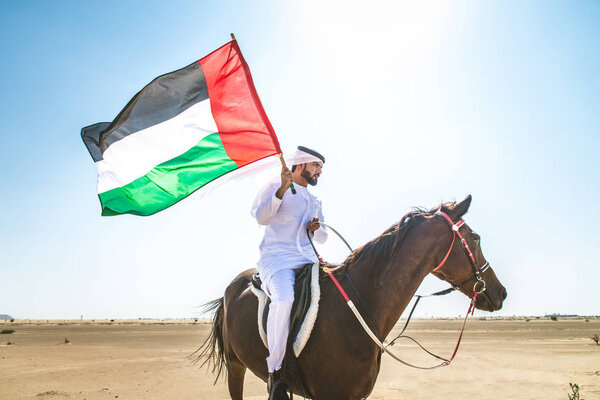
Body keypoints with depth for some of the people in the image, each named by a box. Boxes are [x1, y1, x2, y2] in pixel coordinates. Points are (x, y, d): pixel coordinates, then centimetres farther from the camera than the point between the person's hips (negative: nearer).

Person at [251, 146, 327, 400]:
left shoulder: (314, 201, 26)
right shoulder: (274, 188, 7)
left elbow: (322, 238, 26)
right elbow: (261, 216, -11)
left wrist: (317, 229, 3)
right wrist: (283, 189, -20)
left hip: (307, 260, 7)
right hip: (277, 258, -7)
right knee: (284, 299, -34)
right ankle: (275, 371, -25)